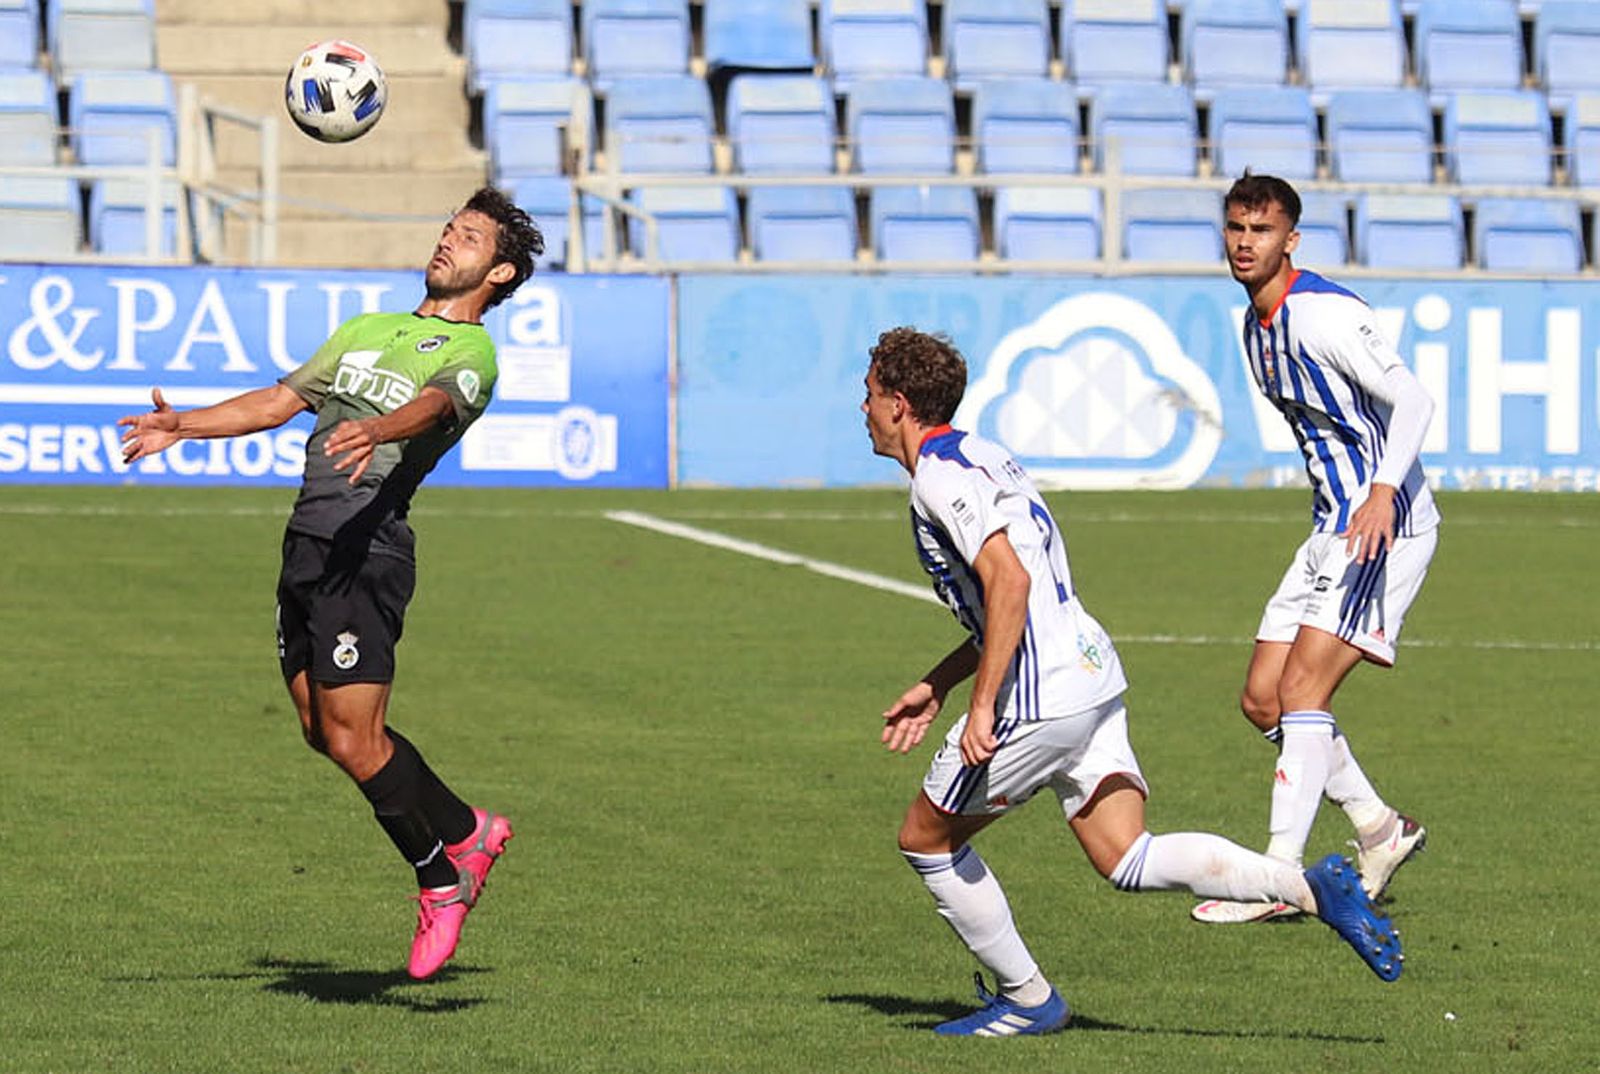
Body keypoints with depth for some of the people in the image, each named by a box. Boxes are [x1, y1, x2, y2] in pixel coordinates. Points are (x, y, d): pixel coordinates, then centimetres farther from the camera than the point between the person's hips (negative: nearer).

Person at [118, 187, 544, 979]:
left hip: (366, 549, -8)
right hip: (307, 541, 8)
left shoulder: (470, 354, -2)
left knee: (353, 739, -11)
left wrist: (378, 431, -45)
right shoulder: (366, 331, 25)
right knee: (325, 731, 10)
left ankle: (442, 879, 8)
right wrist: (185, 425, 17)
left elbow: (430, 407, -23)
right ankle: (463, 832, 25)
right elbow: (279, 401, 28)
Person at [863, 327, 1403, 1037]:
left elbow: (1008, 581, -24)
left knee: (925, 839, 9)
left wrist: (982, 705, -24)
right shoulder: (978, 459, 22)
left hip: (1042, 700, -9)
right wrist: (934, 687, 30)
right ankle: (1311, 887, -13)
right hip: (1093, 671, 9)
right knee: (1126, 860, 2)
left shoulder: (939, 475, -10)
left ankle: (1026, 1000, 14)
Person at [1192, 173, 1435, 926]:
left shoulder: (1325, 315, -16)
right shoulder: (1256, 328, 12)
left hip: (1386, 523, -10)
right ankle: (1379, 830, 21)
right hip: (1334, 526, 10)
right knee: (1262, 699, 7)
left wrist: (1382, 490, -38)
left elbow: (1412, 400, -25)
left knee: (1302, 688, -16)